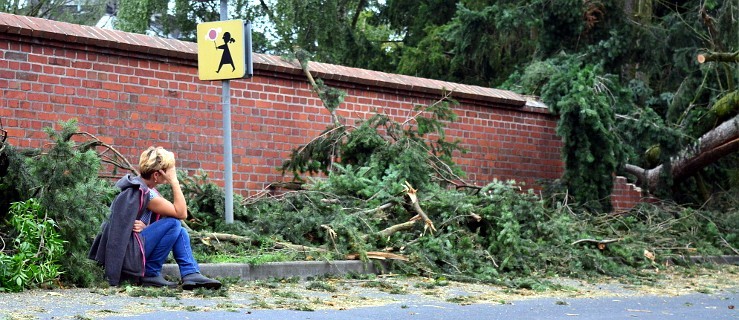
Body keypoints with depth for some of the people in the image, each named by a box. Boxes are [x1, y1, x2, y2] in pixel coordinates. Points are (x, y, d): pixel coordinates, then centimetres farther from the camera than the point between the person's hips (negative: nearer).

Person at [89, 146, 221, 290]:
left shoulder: (138, 185, 11)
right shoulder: (142, 193, -19)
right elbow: (181, 213, -18)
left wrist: (144, 227, -14)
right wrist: (174, 181, -13)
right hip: (125, 256, -10)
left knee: (180, 232, 7)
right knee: (173, 224, -18)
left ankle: (191, 274, -7)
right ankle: (151, 274, -10)